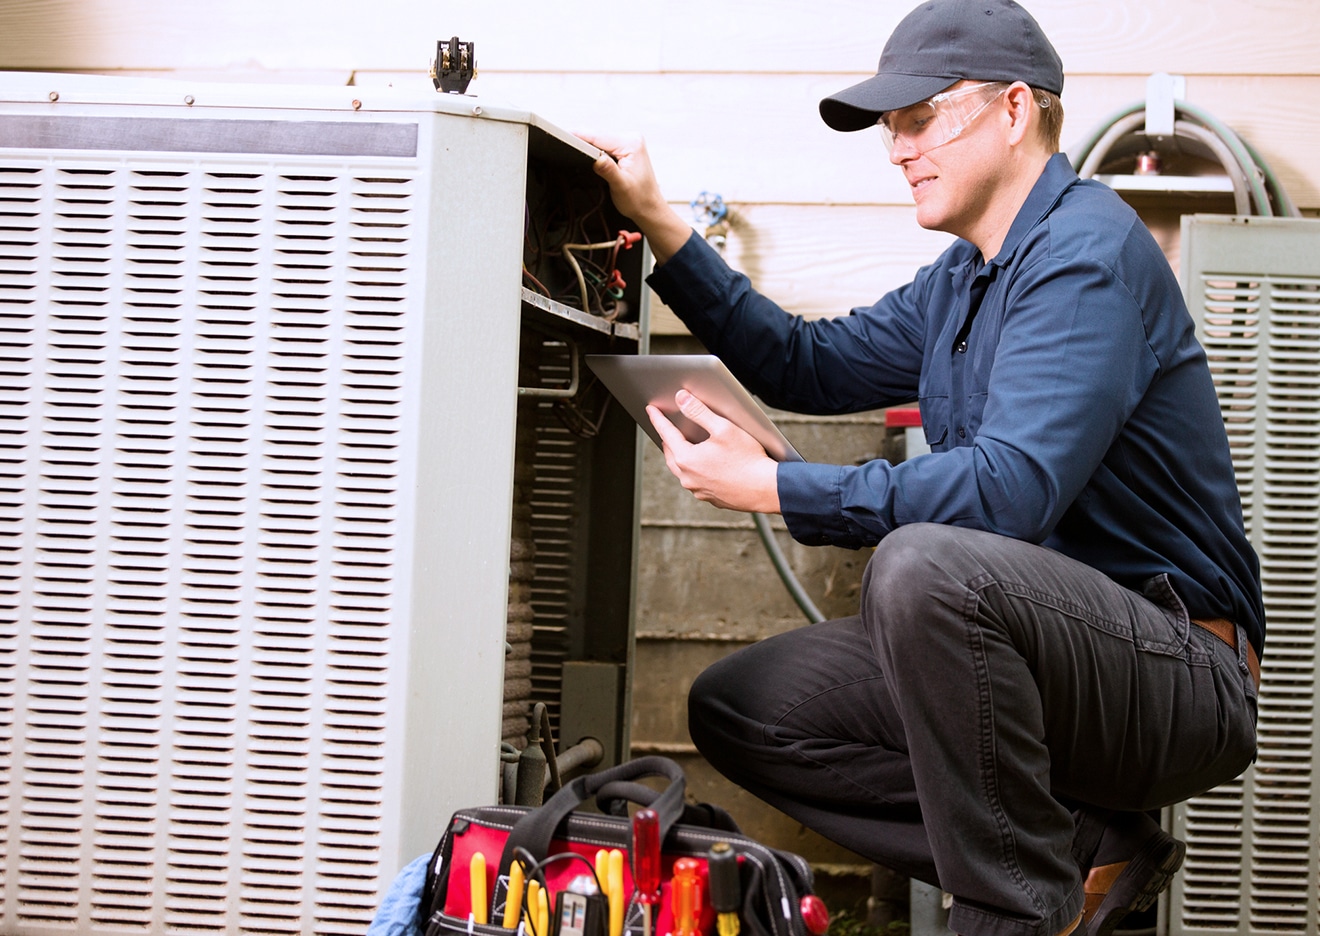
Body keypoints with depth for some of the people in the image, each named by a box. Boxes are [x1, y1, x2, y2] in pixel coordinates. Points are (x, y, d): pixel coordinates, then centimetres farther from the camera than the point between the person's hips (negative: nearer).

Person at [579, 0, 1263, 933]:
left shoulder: (1089, 250, -16)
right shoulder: (961, 281, 15)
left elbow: (1012, 487, -28)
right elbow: (812, 365, 21)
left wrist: (771, 487, -23)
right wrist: (659, 224, 15)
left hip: (1180, 675, -9)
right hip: (1048, 659, 10)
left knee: (924, 563, -36)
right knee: (736, 708, 2)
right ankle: (1087, 847, -2)